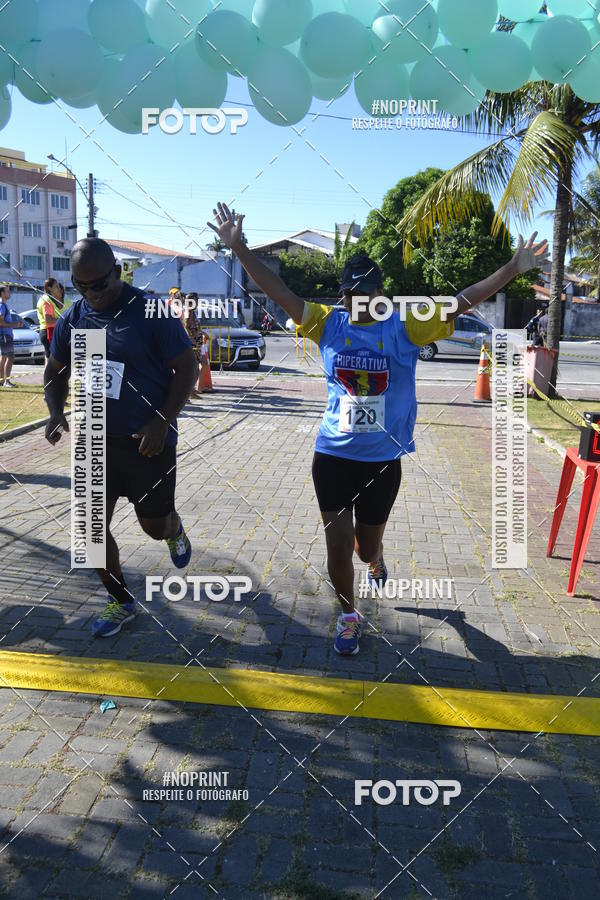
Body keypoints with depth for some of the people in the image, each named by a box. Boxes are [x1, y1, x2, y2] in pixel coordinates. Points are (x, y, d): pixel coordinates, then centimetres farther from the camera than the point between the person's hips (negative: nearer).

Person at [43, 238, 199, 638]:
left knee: (155, 526, 6)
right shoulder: (72, 319, 2)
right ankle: (121, 601, 24)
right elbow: (56, 372, 14)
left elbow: (187, 368, -10)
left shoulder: (151, 313, -13)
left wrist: (161, 422, -19)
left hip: (148, 441, -4)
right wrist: (56, 412, -5)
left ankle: (174, 529, 47)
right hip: (96, 438, 5)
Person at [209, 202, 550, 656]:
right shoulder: (328, 324, -1)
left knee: (366, 547, 15)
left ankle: (375, 556, 55)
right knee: (338, 547, 5)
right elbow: (278, 290, -5)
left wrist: (513, 269, -19)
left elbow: (462, 302, -10)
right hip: (333, 456, 1)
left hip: (383, 459, 0)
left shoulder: (405, 327, -5)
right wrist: (239, 247, -12)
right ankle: (349, 614, 32)